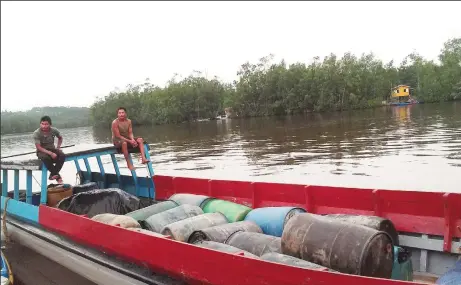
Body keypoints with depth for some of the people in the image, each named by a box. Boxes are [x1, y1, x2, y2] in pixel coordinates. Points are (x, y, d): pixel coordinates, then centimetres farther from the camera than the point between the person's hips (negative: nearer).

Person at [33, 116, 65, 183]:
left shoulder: (54, 130, -9)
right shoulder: (36, 133, -18)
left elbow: (60, 138, 14)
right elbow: (38, 147, -20)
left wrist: (58, 147, 0)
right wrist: (51, 153, -30)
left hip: (52, 149, 3)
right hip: (41, 151, -3)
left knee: (62, 156, -28)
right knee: (45, 158, -38)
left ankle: (53, 174, -19)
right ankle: (57, 175, -22)